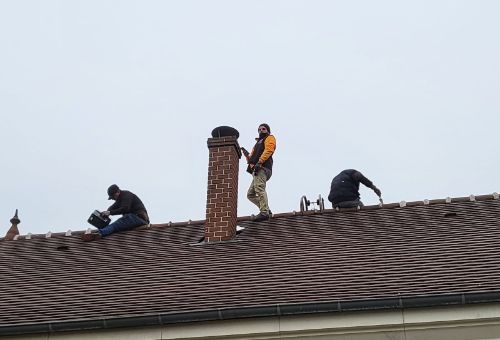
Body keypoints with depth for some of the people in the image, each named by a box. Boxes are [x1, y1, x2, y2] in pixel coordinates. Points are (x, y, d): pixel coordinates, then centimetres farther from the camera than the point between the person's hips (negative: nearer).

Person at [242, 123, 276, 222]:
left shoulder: (270, 138, 13)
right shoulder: (258, 143, 37)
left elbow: (268, 150, -8)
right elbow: (251, 159, 27)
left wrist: (259, 162, -22)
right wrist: (247, 155, 2)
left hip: (262, 168, -10)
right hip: (257, 170, 10)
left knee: (259, 188, -28)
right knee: (250, 194, 5)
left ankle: (264, 213, -39)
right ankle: (266, 210, -1)